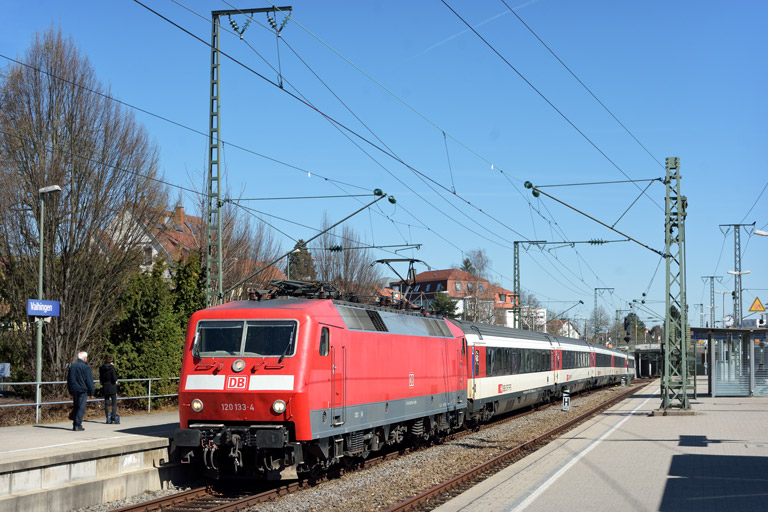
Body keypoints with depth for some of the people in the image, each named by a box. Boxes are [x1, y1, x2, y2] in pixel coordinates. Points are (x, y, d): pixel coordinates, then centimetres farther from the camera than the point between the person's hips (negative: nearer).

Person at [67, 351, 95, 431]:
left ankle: (74, 425, 13)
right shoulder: (85, 367, -9)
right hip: (82, 390, -7)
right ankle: (78, 425, -10)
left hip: (74, 390, 7)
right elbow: (89, 380, -10)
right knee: (81, 408, -5)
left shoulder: (72, 366, 13)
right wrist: (91, 392, -3)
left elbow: (68, 379, 19)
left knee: (75, 407, 13)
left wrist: (70, 391, 24)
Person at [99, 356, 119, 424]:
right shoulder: (111, 368, -12)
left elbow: (100, 378, 11)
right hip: (112, 388, -5)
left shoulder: (101, 368, 5)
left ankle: (108, 419, 9)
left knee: (106, 403, 9)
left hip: (105, 388, 5)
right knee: (114, 403, 2)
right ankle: (114, 418, -5)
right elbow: (114, 378, -16)